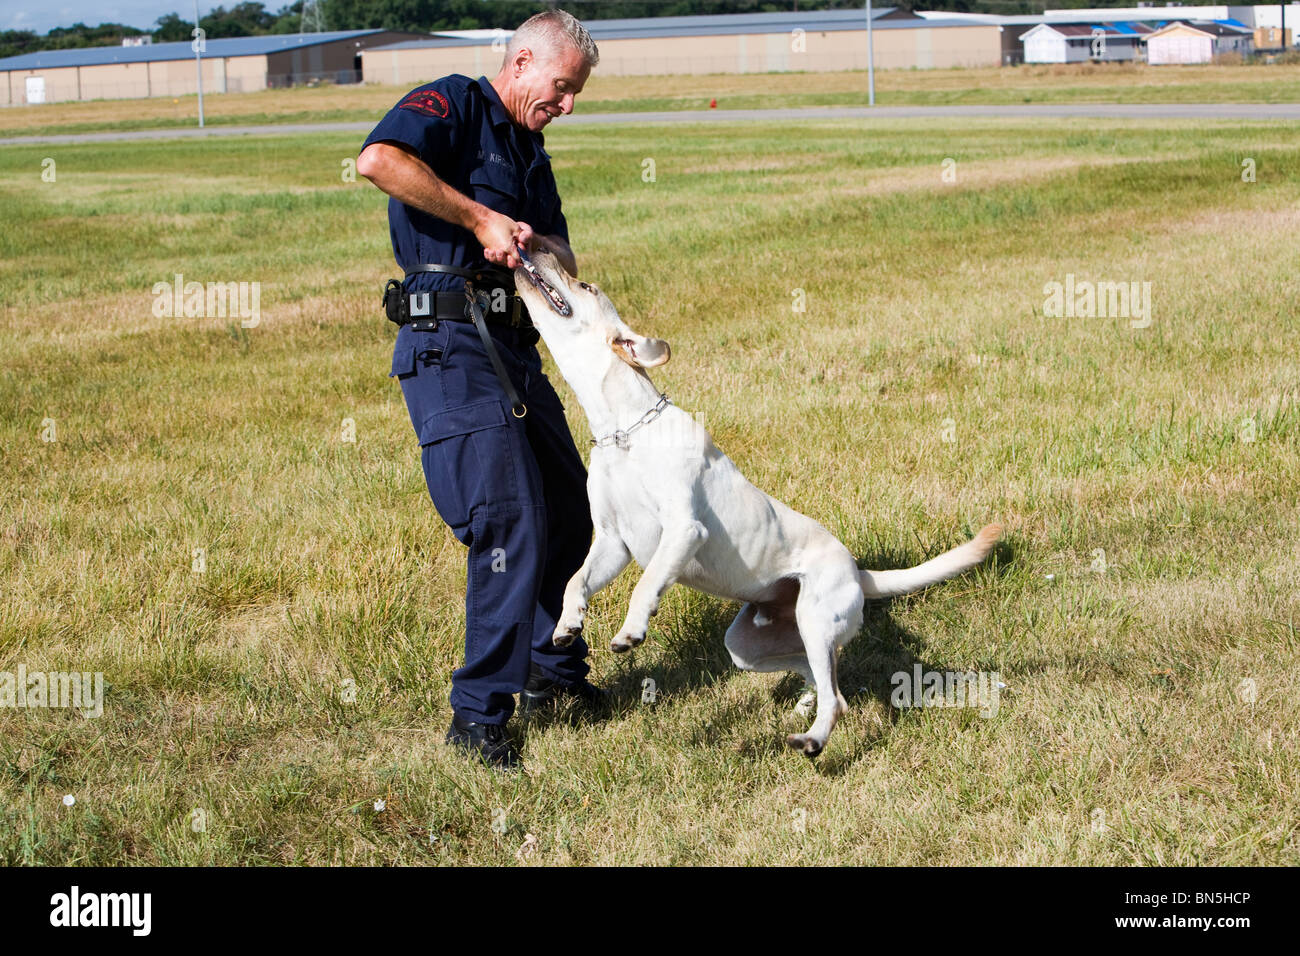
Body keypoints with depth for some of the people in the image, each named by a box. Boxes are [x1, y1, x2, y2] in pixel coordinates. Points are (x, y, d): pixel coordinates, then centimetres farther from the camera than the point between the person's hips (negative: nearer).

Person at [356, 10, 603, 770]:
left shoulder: (530, 153, 21)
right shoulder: (453, 105, -5)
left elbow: (563, 258, 11)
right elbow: (378, 159, -26)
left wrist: (526, 239, -13)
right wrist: (481, 218, -21)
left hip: (514, 351, 9)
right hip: (449, 347, -9)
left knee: (569, 515, 18)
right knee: (509, 523, -15)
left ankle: (550, 666, 38)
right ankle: (479, 713, -7)